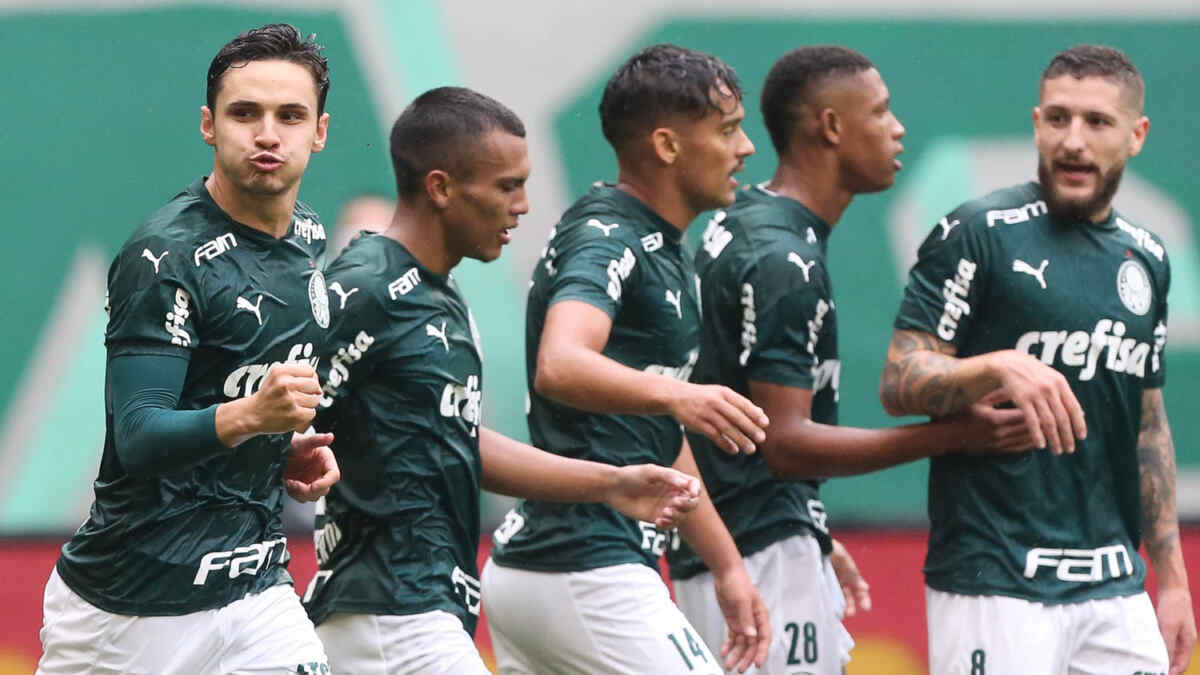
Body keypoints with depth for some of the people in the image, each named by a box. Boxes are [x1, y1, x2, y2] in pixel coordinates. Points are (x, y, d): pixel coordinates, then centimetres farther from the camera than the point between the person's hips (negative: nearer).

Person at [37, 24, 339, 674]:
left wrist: (291, 447, 5)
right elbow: (137, 439, -22)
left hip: (253, 593, 6)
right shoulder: (165, 256, -15)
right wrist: (246, 416, -39)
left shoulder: (306, 239, 8)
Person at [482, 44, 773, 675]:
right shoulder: (605, 239, -12)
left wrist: (727, 565, 25)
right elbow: (559, 368, -33)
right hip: (585, 571, -10)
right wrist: (676, 395, -49)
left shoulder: (659, 250, 19)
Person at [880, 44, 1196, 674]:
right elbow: (898, 384, -9)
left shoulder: (1146, 258, 14)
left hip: (1113, 589, 6)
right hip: (994, 583, -6)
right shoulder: (979, 234, -5)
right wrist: (999, 367, -28)